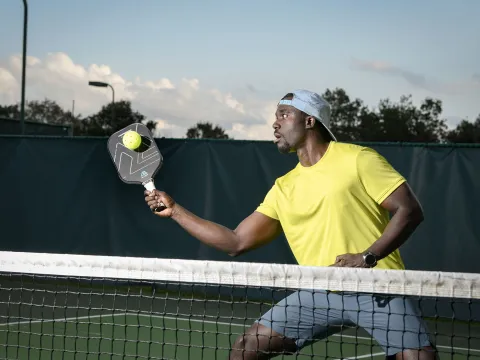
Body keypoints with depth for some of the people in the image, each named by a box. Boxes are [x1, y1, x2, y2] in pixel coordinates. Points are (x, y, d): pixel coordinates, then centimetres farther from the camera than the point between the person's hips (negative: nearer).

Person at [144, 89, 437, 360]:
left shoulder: (358, 159, -5)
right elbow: (236, 242, 12)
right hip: (320, 294, 5)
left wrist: (368, 257, -22)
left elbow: (410, 210, -10)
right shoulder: (283, 188, 12)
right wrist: (175, 210, 11)